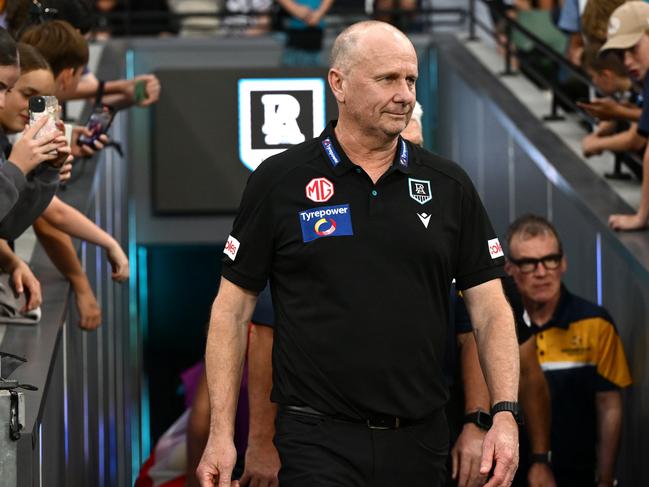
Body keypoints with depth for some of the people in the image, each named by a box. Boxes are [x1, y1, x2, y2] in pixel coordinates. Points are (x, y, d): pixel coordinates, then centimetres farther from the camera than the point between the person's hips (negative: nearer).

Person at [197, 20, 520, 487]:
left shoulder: (449, 186, 6)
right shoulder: (279, 181, -1)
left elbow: (490, 306, 5)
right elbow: (233, 308, 1)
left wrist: (505, 414, -8)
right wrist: (221, 434, -4)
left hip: (421, 442, 3)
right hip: (319, 443, -3)